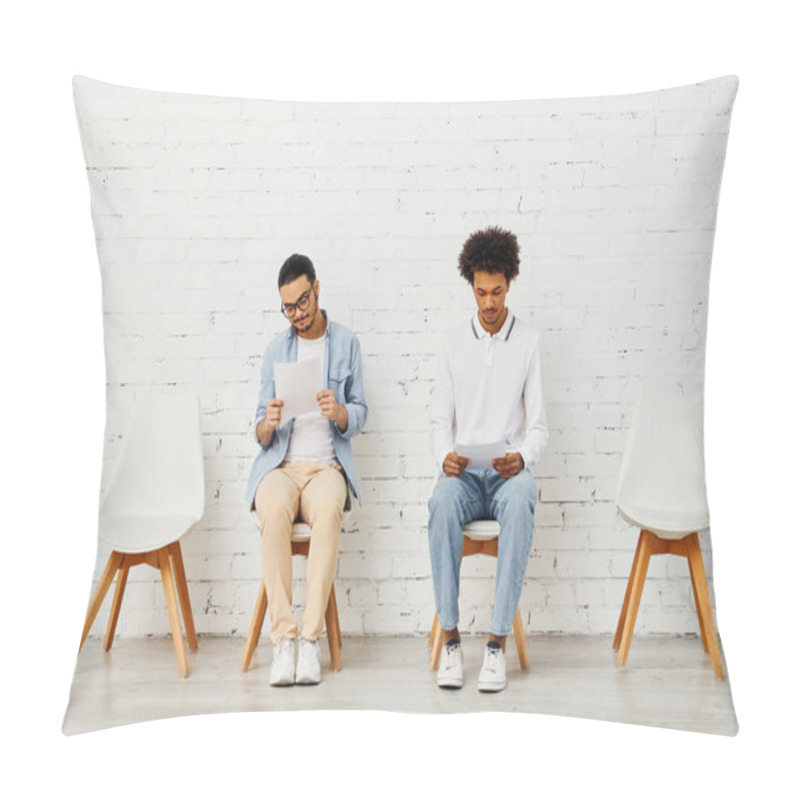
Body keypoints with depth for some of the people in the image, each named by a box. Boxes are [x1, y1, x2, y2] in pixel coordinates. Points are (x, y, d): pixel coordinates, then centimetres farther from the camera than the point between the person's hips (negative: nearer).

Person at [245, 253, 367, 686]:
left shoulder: (346, 343, 10)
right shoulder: (276, 349, 14)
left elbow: (360, 415, 7)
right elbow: (262, 435, 11)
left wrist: (339, 412, -17)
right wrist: (267, 425, -14)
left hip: (326, 464, -1)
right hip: (279, 464, 1)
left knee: (328, 509, -37)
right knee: (275, 509, -36)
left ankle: (310, 639, -36)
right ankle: (283, 638, -33)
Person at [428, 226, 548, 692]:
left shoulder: (528, 343, 8)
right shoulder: (456, 343, 14)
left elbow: (539, 426, 5)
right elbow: (440, 419, 11)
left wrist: (521, 457, -18)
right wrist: (445, 455, -12)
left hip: (509, 471, -1)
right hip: (464, 473, 1)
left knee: (520, 504, -38)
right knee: (443, 502, -36)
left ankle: (498, 642, -36)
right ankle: (451, 639, -31)